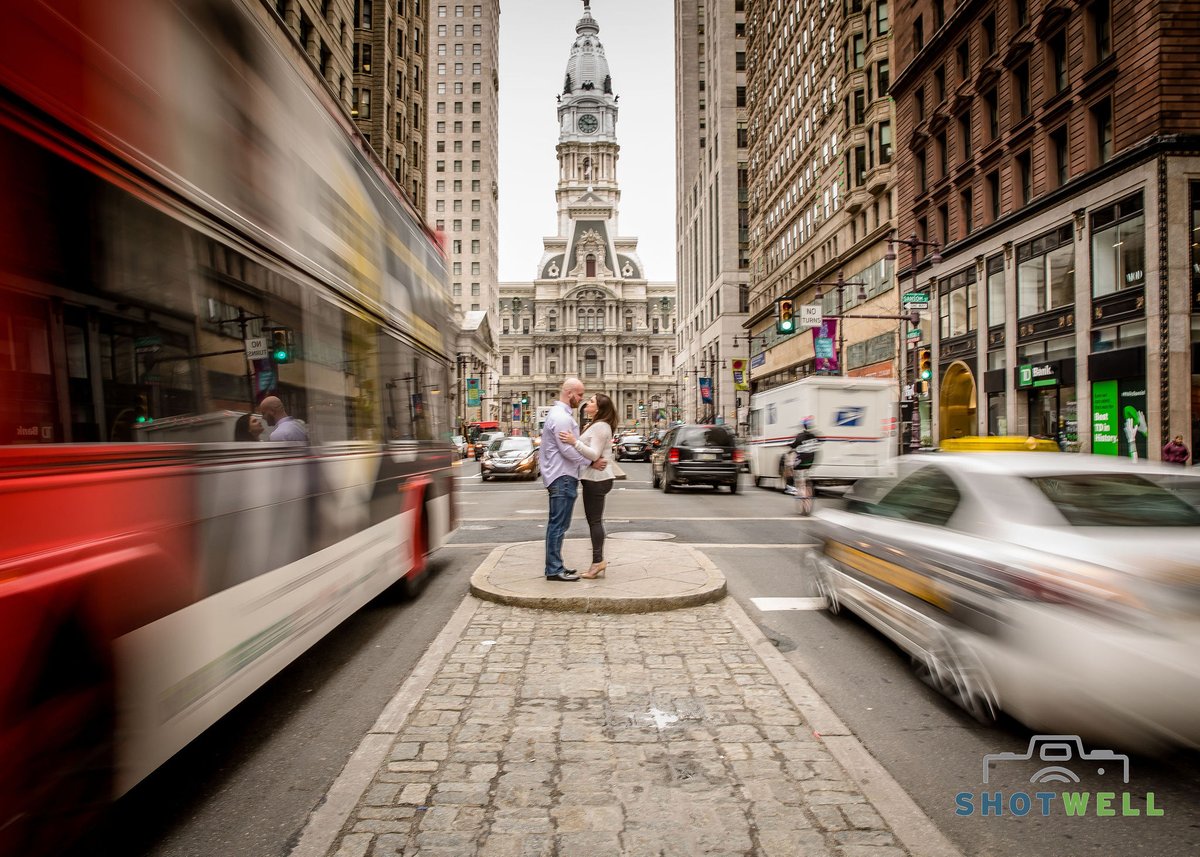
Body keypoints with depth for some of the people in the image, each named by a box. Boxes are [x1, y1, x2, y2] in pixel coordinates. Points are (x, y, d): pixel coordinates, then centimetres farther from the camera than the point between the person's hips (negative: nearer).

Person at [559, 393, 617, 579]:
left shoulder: (600, 427, -15)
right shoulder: (597, 425, 18)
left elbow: (594, 454, -22)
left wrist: (574, 442, -29)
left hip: (596, 479, -11)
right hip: (594, 478, 11)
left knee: (595, 520, -6)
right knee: (594, 520, 11)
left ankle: (598, 561, -1)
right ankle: (598, 561, 15)